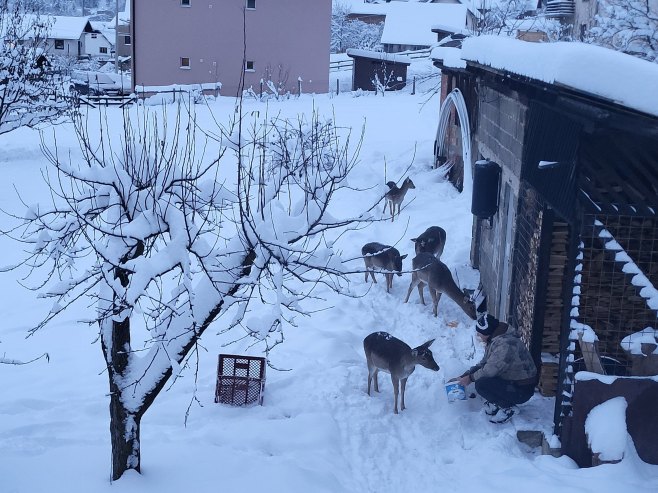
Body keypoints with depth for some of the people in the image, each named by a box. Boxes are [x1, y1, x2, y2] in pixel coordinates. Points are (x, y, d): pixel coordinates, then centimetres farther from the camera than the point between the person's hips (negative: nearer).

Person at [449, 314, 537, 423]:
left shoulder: (506, 344, -28)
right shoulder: (494, 340, 5)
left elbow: (490, 370, -27)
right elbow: (483, 364, 12)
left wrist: (470, 378, -12)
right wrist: (462, 377, 5)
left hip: (522, 390, -10)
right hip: (510, 381, 10)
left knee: (481, 384, -26)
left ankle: (507, 407, -6)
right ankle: (496, 402, 11)